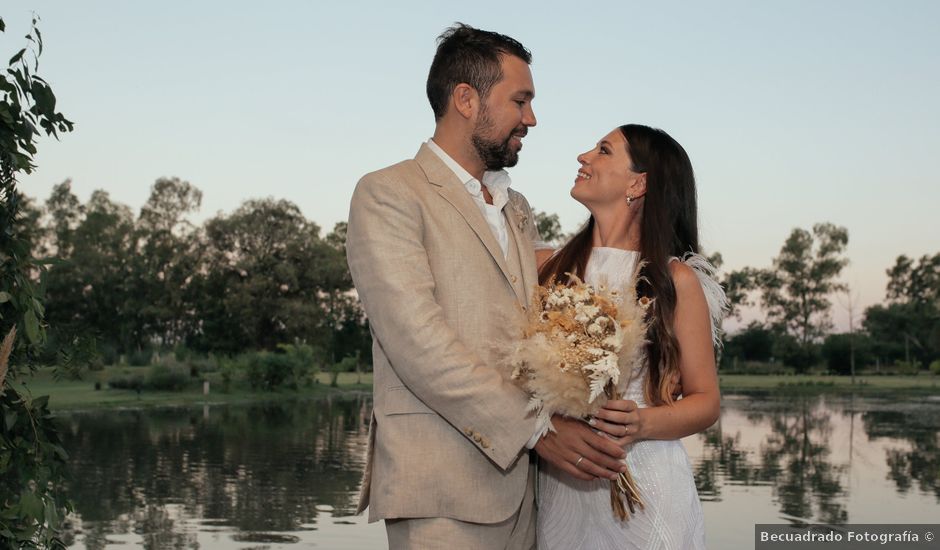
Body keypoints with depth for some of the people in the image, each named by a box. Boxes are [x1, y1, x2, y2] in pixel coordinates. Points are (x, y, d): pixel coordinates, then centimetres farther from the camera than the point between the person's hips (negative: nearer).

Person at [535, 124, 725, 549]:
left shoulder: (675, 280, -4)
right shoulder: (549, 267, 4)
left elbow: (705, 402, -1)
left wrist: (644, 424, -18)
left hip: (644, 484, -3)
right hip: (559, 486, 3)